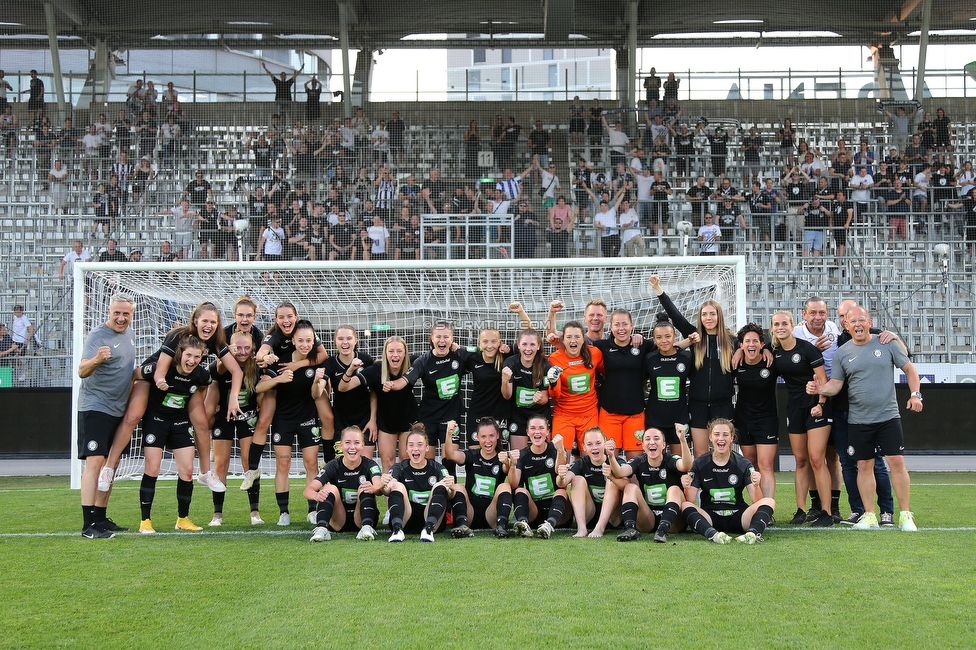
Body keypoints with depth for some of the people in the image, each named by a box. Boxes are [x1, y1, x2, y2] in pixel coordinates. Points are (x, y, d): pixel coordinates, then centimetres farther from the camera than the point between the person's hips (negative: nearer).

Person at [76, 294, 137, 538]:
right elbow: (82, 371, -27)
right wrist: (97, 359, -47)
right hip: (95, 406, -8)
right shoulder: (98, 335, -14)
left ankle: (101, 518, 21)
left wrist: (131, 403, 22)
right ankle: (89, 524, -18)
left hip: (118, 409, 8)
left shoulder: (129, 333, 11)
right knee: (94, 461, -15)